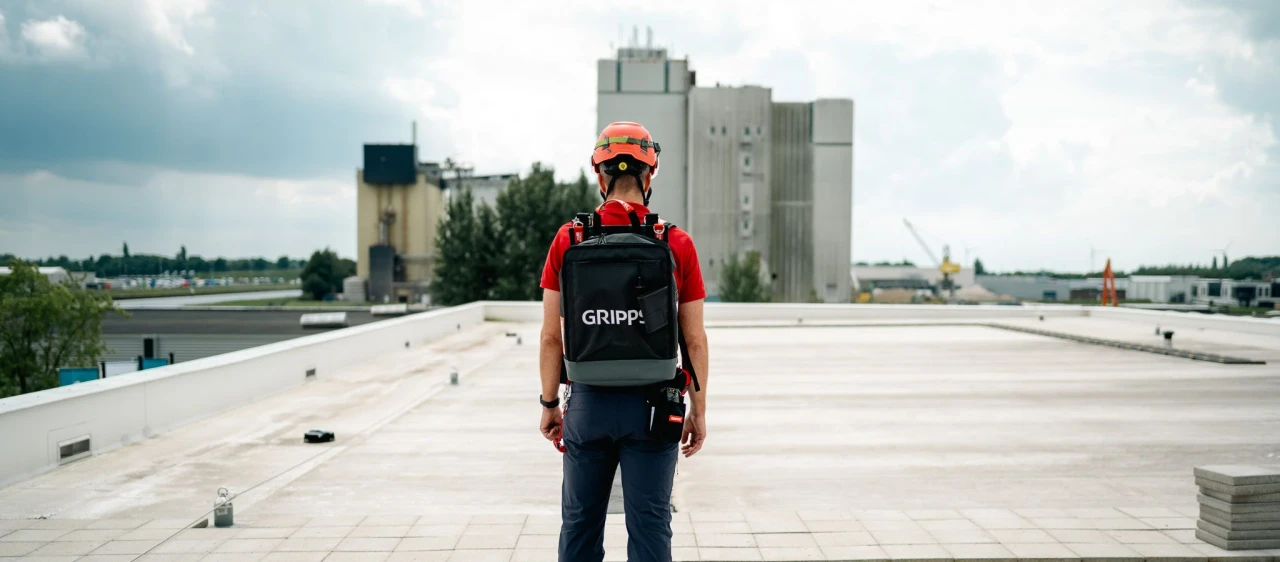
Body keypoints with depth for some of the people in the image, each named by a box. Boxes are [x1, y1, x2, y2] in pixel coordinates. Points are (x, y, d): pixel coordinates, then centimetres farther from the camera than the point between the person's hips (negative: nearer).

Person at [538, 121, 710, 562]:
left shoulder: (568, 240, -3)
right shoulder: (677, 244, -5)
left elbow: (551, 336, -2)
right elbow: (694, 339, -3)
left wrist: (549, 403, 9)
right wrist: (699, 410, 7)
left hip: (588, 400, 1)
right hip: (652, 402, -1)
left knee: (580, 525, 13)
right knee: (649, 526, 6)